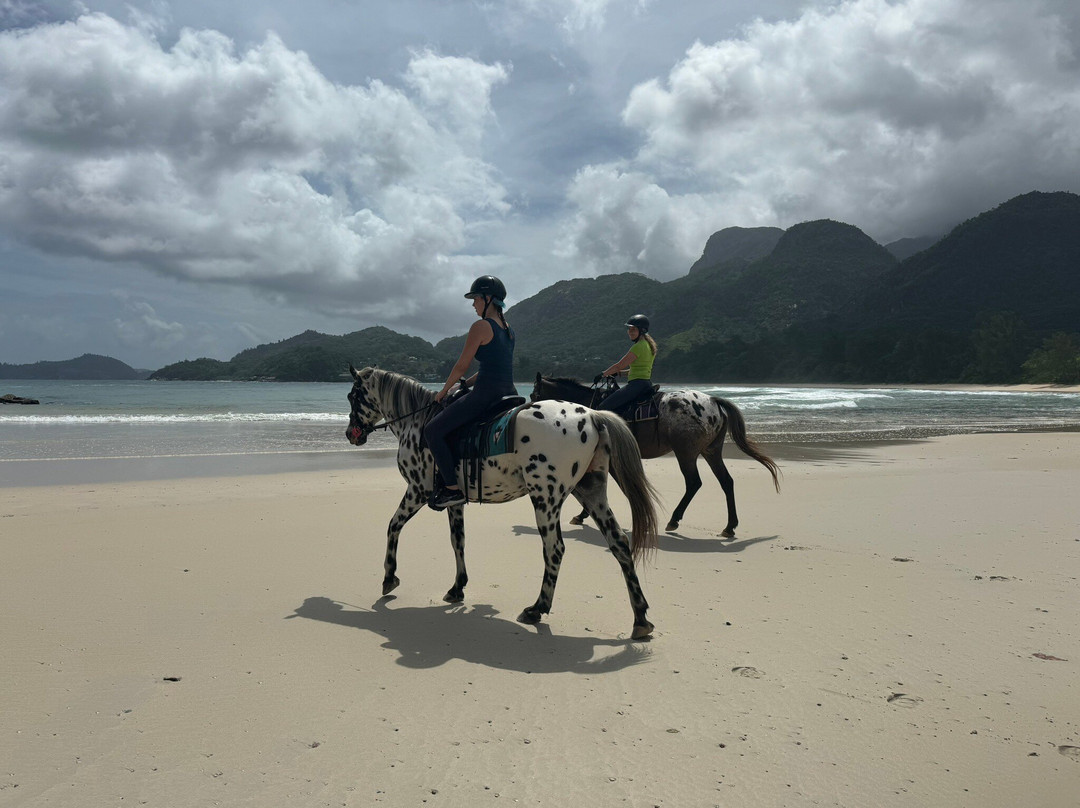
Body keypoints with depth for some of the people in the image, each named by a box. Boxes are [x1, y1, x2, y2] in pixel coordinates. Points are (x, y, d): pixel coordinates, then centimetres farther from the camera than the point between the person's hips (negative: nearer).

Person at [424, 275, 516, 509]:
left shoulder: (481, 327, -10)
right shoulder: (508, 328, 16)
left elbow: (461, 366, -8)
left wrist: (444, 391, 7)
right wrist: (465, 384, 21)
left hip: (485, 394, -9)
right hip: (509, 394, 10)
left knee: (433, 430, -3)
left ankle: (453, 488, -7)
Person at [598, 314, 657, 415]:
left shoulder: (638, 346, -12)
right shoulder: (649, 344, 18)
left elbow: (619, 366, -9)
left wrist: (603, 374, 5)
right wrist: (618, 373, 22)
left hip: (637, 384, -10)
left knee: (603, 408, -15)